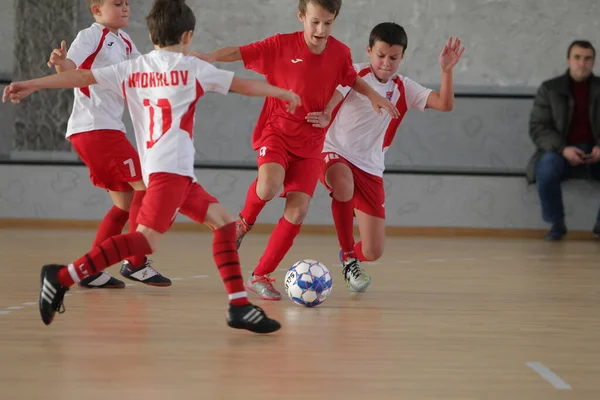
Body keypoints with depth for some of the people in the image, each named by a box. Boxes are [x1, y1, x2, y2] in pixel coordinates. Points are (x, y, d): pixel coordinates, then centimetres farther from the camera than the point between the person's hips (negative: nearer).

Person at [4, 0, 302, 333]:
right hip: (172, 167, -8)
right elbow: (244, 86, 12)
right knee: (146, 238, -17)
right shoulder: (192, 67, 3)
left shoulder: (132, 69, 14)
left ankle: (239, 306, 10)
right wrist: (284, 93, 28)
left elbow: (83, 77, 5)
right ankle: (63, 277, -25)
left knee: (223, 221, 14)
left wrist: (31, 85, 3)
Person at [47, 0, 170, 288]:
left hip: (108, 129, 9)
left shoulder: (123, 40, 16)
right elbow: (70, 70, -23)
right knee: (146, 185, -11)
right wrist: (60, 63, -46)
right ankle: (135, 263, -5)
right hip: (94, 127, -9)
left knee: (125, 203, 10)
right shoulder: (91, 36, -8)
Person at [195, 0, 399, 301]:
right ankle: (244, 221, 2)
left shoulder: (340, 53, -1)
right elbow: (237, 53, -13)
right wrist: (208, 58, -31)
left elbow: (351, 79, 20)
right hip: (276, 131, -3)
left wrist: (372, 95, 3)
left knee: (298, 208, -9)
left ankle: (260, 276, 4)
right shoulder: (281, 45, -11)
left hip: (310, 144, 3)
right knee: (270, 186, -32)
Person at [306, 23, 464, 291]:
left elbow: (445, 104, -4)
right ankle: (348, 257, -19)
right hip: (335, 154, -3)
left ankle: (352, 256, 39)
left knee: (373, 252, -2)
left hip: (370, 170, 4)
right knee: (343, 183, -42)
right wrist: (325, 117, -46)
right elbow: (332, 99, -23)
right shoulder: (355, 74, -6)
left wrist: (446, 70, -18)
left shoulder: (404, 89, 5)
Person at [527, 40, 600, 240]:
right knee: (546, 169, -36)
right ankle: (557, 223, -13)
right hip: (559, 151, -1)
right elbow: (537, 128, -3)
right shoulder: (549, 89, 4)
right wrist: (563, 149, -20)